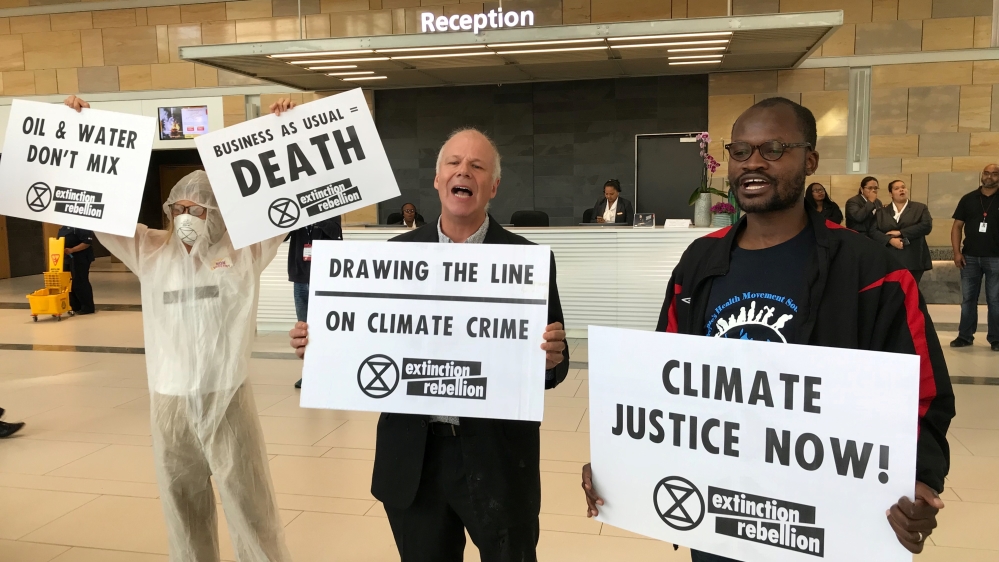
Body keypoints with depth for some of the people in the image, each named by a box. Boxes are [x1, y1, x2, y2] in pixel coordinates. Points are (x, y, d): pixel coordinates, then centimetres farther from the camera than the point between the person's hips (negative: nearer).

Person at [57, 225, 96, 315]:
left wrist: (72, 250, -25)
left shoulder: (81, 226, -14)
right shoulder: (64, 228, 15)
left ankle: (88, 307, 0)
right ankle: (75, 307, 20)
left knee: (80, 283, -7)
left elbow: (87, 242, -22)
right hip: (68, 258, 10)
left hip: (80, 258, -10)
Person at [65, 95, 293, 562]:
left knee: (252, 510, 7)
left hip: (227, 400, -3)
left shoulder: (245, 251, -2)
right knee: (184, 511, 17)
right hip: (168, 402, 3)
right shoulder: (150, 251, 5)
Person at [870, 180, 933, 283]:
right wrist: (890, 240, -15)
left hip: (913, 260, -1)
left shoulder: (920, 208, 10)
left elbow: (926, 226, -6)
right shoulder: (881, 212, 12)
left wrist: (900, 233, -11)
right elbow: (872, 231, 2)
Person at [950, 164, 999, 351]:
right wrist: (957, 252, -2)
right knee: (967, 299, 7)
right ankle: (965, 336, 14)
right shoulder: (968, 199, 7)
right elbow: (957, 226, 8)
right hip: (970, 257, 2)